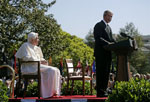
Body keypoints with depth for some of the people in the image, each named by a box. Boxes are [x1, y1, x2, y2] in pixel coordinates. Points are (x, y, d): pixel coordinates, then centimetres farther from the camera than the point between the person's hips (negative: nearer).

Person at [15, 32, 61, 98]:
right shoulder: (25, 45, -2)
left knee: (56, 70, -10)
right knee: (51, 71, -26)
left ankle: (55, 91, -14)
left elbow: (41, 58, 27)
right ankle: (49, 93, -23)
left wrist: (43, 61, 1)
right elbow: (26, 58, -15)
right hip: (30, 67, -8)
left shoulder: (37, 48, 22)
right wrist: (39, 61, -15)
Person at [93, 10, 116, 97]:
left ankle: (104, 90, 15)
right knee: (101, 72, -9)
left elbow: (111, 39, 19)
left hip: (108, 53, 9)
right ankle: (100, 92, -8)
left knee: (106, 73, 9)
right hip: (101, 53, -9)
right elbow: (98, 38, -16)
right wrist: (108, 44, -25)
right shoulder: (99, 25, -5)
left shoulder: (109, 27, 22)